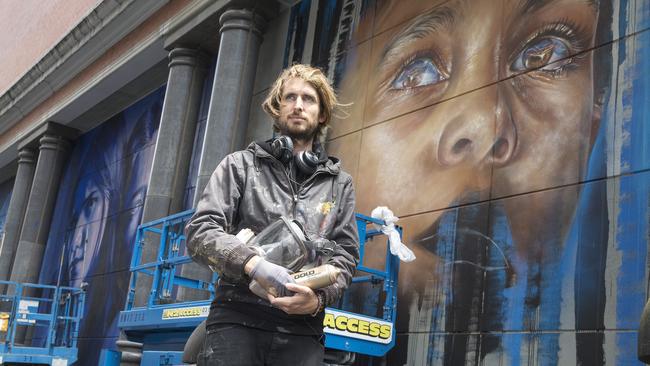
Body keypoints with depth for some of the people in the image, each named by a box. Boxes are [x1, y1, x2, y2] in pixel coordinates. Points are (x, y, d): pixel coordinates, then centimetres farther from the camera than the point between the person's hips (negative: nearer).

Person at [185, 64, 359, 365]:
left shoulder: (339, 184, 16)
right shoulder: (240, 165, 10)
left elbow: (345, 254, 10)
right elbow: (199, 232, 0)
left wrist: (319, 298, -11)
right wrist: (253, 264, -17)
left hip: (302, 331, 2)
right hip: (236, 320, -1)